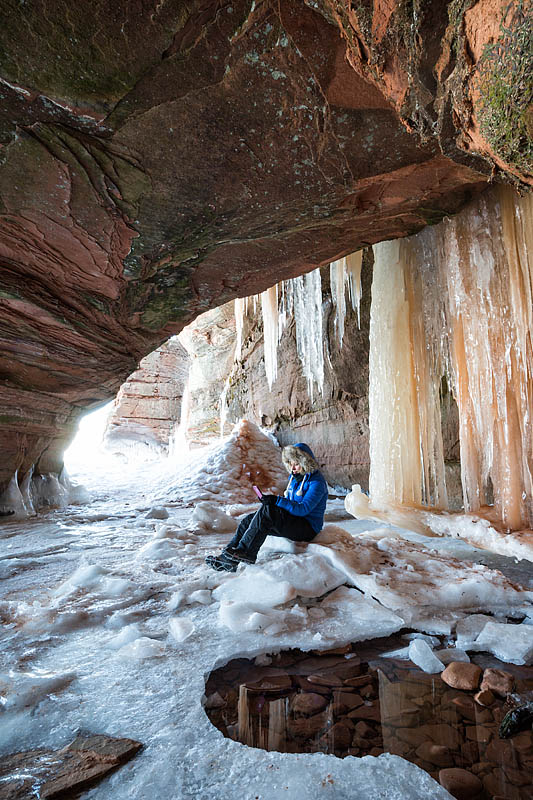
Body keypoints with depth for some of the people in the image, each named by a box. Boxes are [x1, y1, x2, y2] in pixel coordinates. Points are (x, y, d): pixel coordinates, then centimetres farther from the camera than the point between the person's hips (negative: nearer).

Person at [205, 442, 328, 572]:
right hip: (291, 522, 9)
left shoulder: (316, 482, -15)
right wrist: (270, 501, 0)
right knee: (247, 521, -9)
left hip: (307, 529, -9)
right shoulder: (294, 476, 12)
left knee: (267, 510, -31)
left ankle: (243, 551, -26)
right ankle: (229, 562, -14)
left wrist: (276, 501, -31)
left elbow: (303, 509, -24)